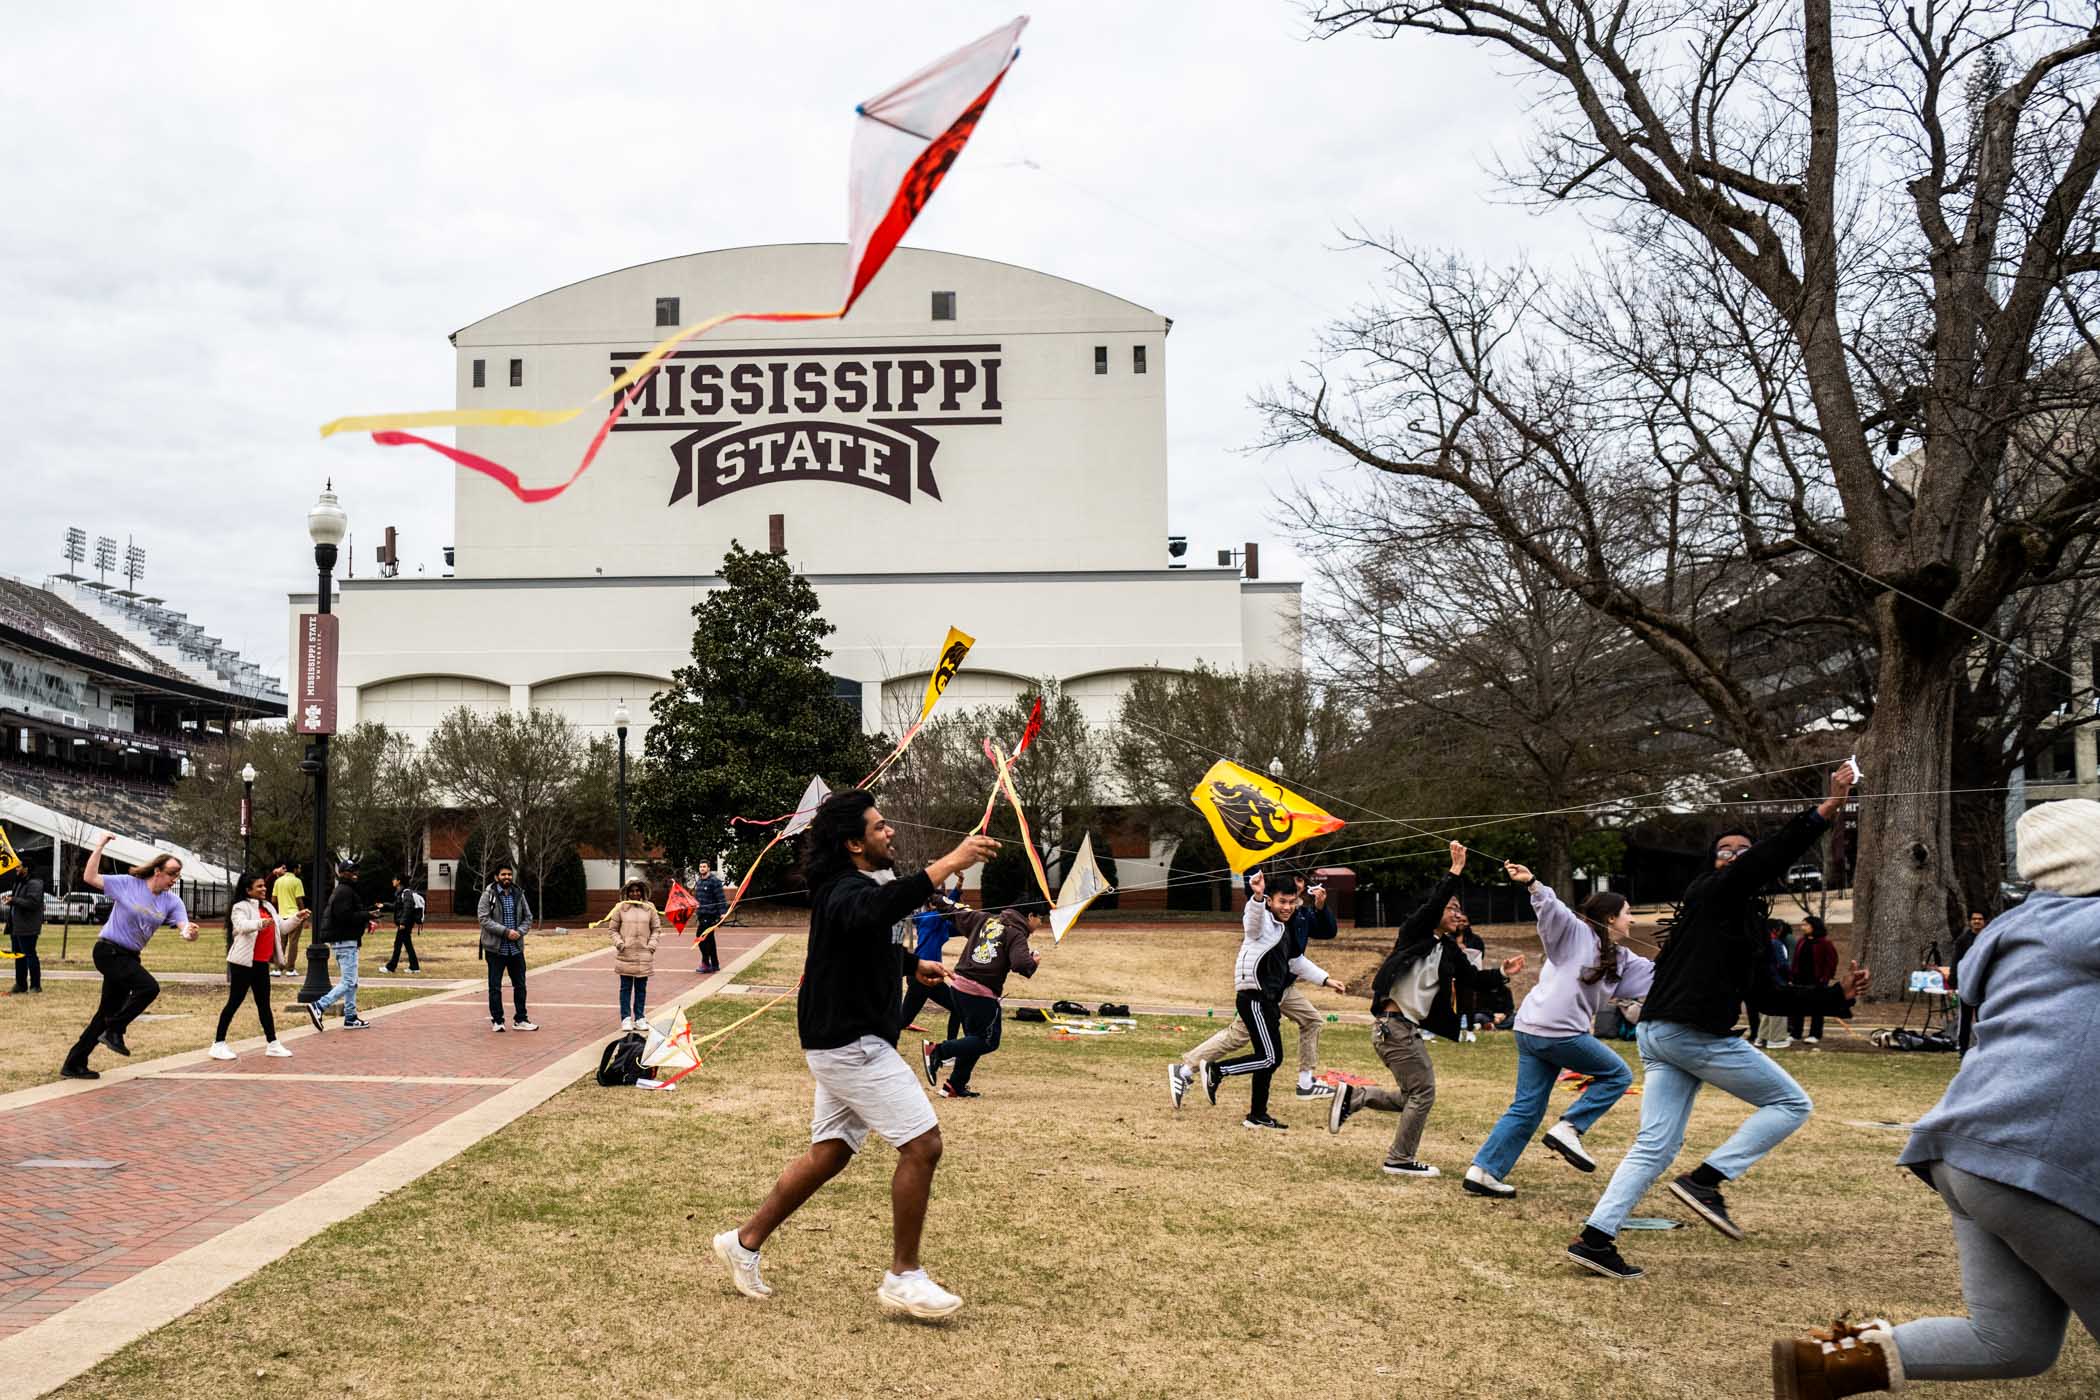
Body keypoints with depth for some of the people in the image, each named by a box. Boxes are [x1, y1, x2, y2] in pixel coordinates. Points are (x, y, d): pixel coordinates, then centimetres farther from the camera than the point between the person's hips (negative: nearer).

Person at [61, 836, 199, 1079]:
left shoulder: (172, 901, 0)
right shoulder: (128, 884, -10)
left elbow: (184, 927, -11)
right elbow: (89, 878, -11)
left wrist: (190, 933, -35)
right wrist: (99, 847, -15)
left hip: (129, 957, 7)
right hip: (109, 951, -7)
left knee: (109, 1011, 11)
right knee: (149, 987, -25)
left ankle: (74, 1064, 22)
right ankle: (114, 1031, -9)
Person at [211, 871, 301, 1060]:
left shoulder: (268, 907, 14)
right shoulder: (240, 907, -9)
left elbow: (282, 928, 21)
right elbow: (242, 925, -29)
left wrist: (296, 918, 5)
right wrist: (261, 923, -47)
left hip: (261, 963, 7)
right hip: (243, 963, -7)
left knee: (264, 1003, 12)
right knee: (235, 1002, -3)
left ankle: (273, 1044, 16)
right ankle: (218, 1044, 4)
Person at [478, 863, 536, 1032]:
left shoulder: (519, 894, 7)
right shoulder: (488, 895, -7)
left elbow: (528, 917, 11)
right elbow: (484, 919, -15)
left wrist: (519, 932, -9)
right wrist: (506, 932, -21)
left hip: (516, 948, 4)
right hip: (495, 948, -4)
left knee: (520, 985, 9)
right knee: (495, 986, 4)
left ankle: (520, 1020, 18)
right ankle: (497, 1020, 14)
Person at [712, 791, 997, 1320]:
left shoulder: (843, 886, 14)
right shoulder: (847, 890, -21)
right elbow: (879, 909, -47)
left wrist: (914, 963, 41)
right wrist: (949, 864, -51)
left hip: (843, 1042, 11)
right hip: (852, 1043, -11)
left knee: (828, 1153, 17)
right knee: (922, 1144, -9)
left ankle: (745, 1242, 25)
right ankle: (903, 1278, -1)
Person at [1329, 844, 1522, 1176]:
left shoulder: (1450, 950, 15)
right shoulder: (1414, 933, -7)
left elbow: (1471, 977, 8)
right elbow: (1434, 903, -23)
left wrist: (1502, 973, -6)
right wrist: (1456, 871, -24)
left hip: (1409, 1028, 9)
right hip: (1394, 1024, -9)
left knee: (1411, 1097, 13)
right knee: (1423, 1091, -3)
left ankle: (1354, 1097, 17)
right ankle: (1400, 1159, 7)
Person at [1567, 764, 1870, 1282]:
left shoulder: (1752, 928, 26)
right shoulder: (1711, 893, -1)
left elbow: (1768, 997, 24)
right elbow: (1770, 859, -18)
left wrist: (1838, 995, 20)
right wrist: (1828, 808, -24)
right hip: (1694, 1031, -9)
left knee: (1656, 1143, 5)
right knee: (1791, 1104, 3)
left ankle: (1595, 1238, -2)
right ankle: (1706, 1178, -5)